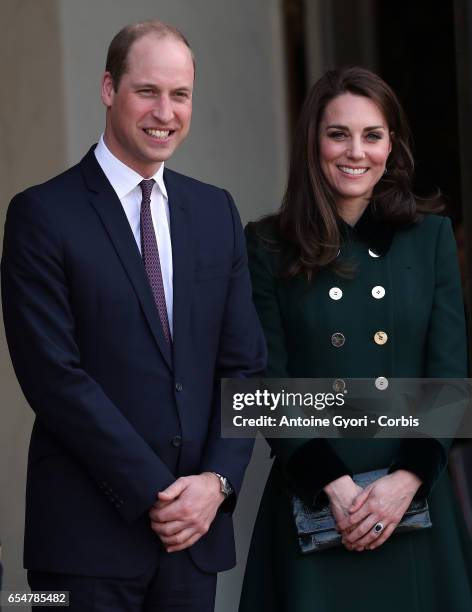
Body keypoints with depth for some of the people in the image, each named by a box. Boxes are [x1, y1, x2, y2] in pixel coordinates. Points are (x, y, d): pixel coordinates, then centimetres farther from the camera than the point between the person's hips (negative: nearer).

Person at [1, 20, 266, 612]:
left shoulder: (215, 211, 11)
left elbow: (244, 362, 9)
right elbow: (55, 376, -12)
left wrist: (218, 480, -5)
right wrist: (153, 493, -13)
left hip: (197, 524, 4)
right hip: (89, 535, -4)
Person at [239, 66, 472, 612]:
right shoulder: (268, 248, 0)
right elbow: (268, 387, -4)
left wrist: (406, 480, -11)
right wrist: (335, 485, -14)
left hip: (415, 498, 2)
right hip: (313, 504, -2)